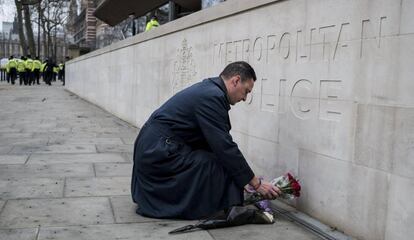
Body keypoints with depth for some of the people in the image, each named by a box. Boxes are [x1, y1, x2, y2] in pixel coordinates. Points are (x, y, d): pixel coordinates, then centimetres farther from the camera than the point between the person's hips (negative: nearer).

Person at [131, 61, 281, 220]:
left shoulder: (209, 89, 13)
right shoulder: (212, 97, -17)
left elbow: (218, 142, 17)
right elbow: (225, 147, -21)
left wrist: (244, 178, 17)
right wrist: (256, 184, -13)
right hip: (159, 152, -10)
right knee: (222, 167, -15)